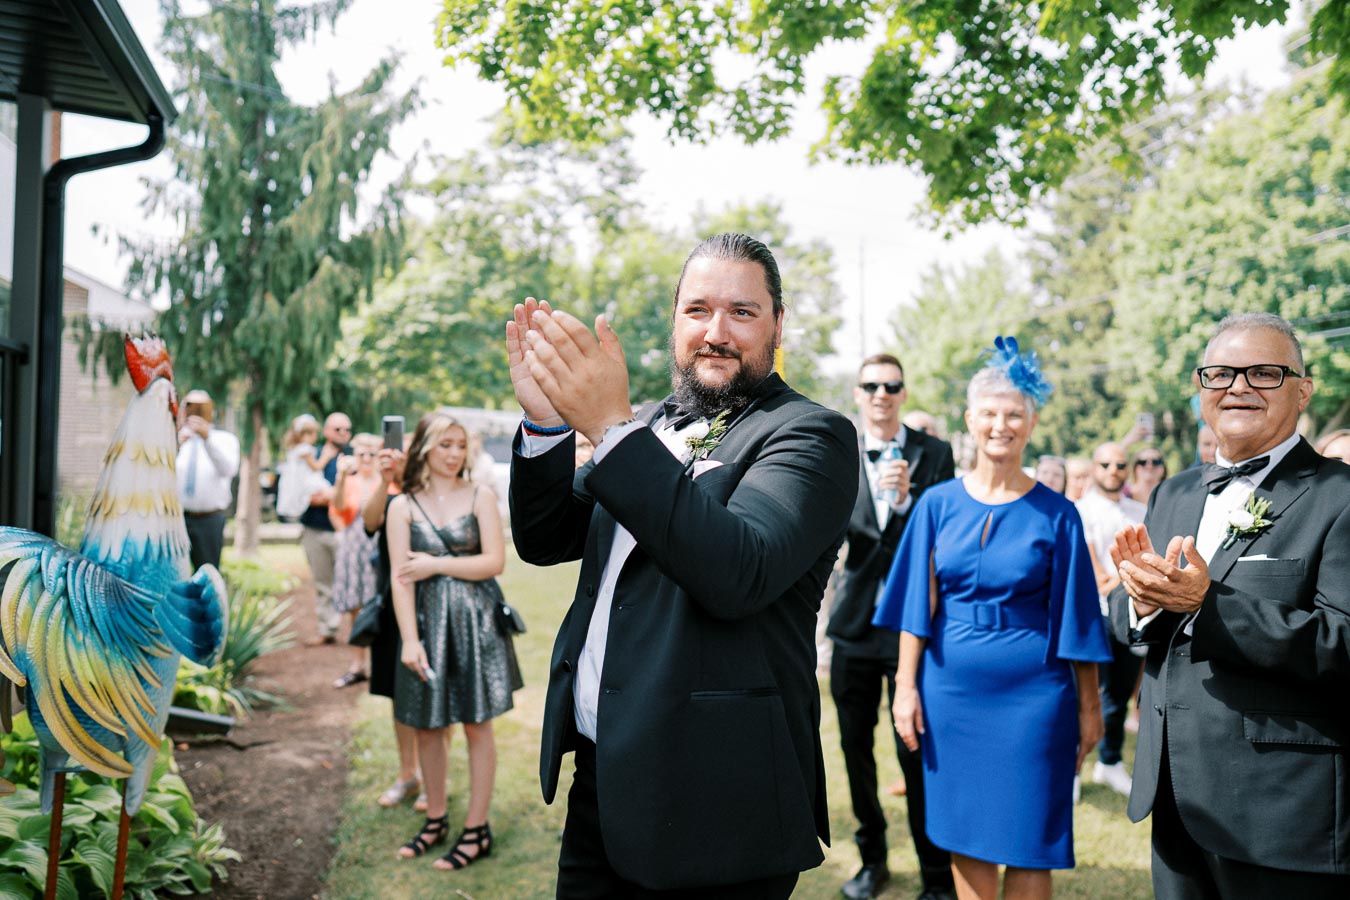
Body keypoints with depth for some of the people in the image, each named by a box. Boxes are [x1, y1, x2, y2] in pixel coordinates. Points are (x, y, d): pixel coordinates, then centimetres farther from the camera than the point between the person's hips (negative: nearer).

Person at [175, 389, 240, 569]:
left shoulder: (224, 439, 6)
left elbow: (228, 469, -16)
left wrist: (207, 437, -31)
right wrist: (175, 446, -28)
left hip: (209, 521, -1)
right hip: (175, 517, 1)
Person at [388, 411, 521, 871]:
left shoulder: (480, 496, 0)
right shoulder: (403, 506, 1)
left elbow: (495, 561, -7)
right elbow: (400, 578, -5)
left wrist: (436, 564, -9)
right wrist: (409, 640, -12)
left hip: (475, 621, -1)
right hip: (427, 621, 1)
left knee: (476, 724, 3)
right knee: (428, 723, 9)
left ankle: (477, 830, 13)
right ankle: (435, 819, 27)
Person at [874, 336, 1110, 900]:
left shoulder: (1055, 514, -3)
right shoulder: (938, 504, 2)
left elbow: (1074, 615, -1)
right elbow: (919, 603, 2)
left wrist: (1089, 706, 0)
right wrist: (906, 685, -3)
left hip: (1031, 692, -2)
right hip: (952, 689, 2)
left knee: (1027, 843, 5)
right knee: (963, 835, 12)